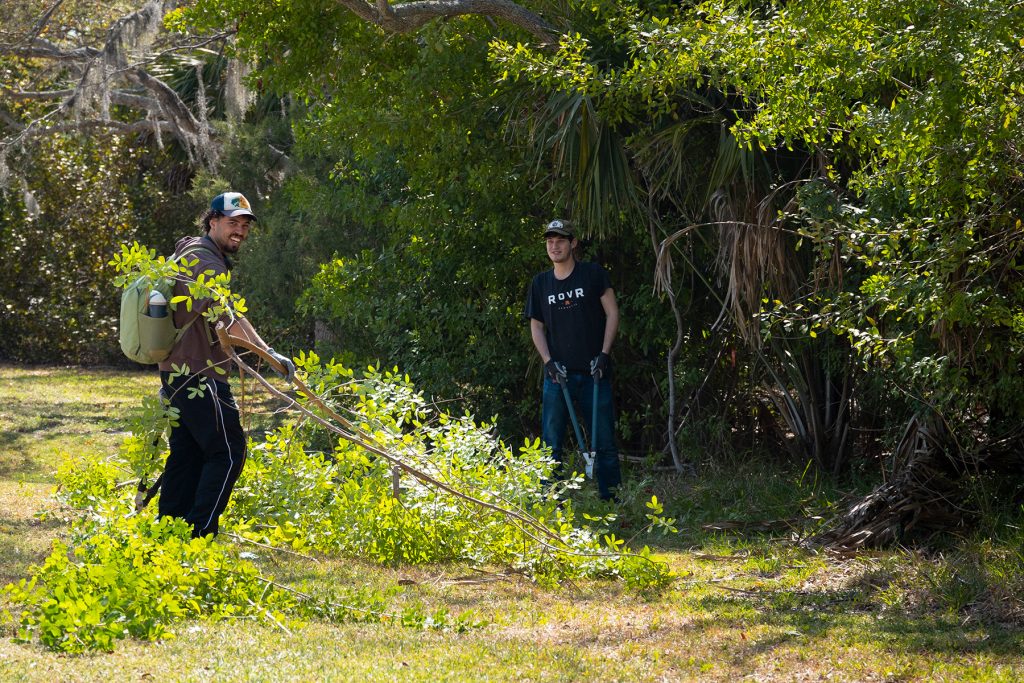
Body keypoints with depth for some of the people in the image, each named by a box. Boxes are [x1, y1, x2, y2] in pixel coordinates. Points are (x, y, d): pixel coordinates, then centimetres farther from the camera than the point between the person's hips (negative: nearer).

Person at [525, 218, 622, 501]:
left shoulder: (593, 274, 2)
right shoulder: (540, 283, 10)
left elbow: (612, 313, 1)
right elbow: (536, 326, 13)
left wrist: (603, 354, -7)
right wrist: (548, 361, -2)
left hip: (593, 372, -2)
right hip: (558, 372, 2)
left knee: (603, 439, 1)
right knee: (551, 442, 0)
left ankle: (611, 497, 7)